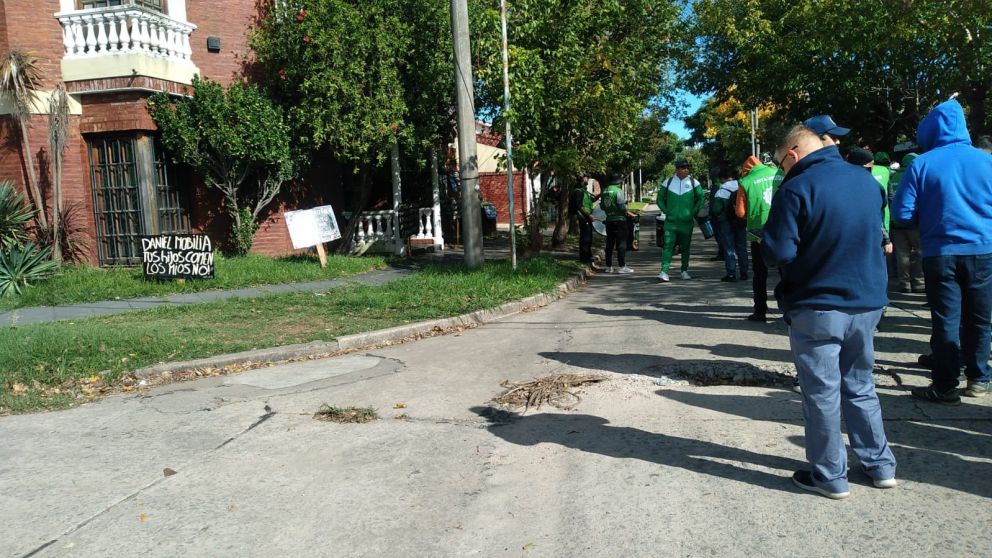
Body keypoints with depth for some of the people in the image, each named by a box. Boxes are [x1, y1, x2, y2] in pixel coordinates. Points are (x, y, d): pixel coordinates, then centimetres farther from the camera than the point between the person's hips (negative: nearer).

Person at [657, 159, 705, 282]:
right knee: (668, 246, -10)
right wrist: (666, 211, 1)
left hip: (687, 222, 1)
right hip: (671, 222, -1)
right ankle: (664, 272, -13)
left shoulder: (694, 182, 2)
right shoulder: (668, 183, 2)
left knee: (685, 248, 11)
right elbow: (660, 199, 12)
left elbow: (701, 198, 10)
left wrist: (694, 211, 2)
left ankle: (685, 271, 23)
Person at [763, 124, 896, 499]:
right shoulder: (867, 180, 7)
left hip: (817, 308, -7)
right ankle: (880, 466, 29)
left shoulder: (797, 188, -16)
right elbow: (876, 236, 19)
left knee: (822, 394, 5)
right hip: (867, 303, 7)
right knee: (860, 386, 20)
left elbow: (777, 253, -20)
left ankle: (830, 477, 15)